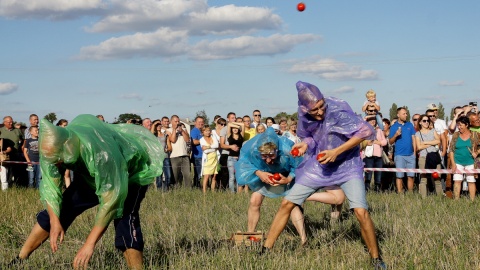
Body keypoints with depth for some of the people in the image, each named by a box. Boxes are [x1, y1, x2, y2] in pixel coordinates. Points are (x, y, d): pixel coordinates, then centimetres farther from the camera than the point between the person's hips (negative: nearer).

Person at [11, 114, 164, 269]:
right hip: (92, 175, 6)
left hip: (131, 174, -6)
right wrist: (54, 222, -20)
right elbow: (50, 185, -13)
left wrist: (89, 244, -40)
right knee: (56, 210, 2)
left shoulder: (101, 153, -45)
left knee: (125, 221, -29)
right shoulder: (52, 148, -26)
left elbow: (111, 199, -41)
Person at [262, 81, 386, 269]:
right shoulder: (304, 116, -9)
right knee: (287, 203, -1)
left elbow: (366, 131, -26)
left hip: (347, 165, -4)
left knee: (361, 212, -20)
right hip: (318, 164, 5)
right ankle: (266, 250, 12)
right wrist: (305, 144, -13)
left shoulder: (338, 109, -26)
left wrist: (336, 152, -28)